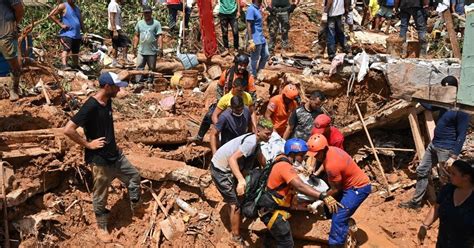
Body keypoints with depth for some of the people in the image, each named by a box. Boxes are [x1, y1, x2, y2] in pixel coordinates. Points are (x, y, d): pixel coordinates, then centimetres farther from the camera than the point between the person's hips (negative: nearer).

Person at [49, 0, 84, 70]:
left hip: (77, 35, 7)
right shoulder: (63, 6, -2)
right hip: (67, 34, -7)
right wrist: (61, 24, -13)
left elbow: (81, 21, 25)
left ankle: (76, 67, 26)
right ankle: (64, 65, -35)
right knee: (66, 49, -24)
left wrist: (84, 32, 17)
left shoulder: (77, 8, 19)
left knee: (75, 52, 14)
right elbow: (51, 15, -7)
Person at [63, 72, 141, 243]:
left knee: (134, 176, 19)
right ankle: (101, 228, 29)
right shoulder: (90, 106, -25)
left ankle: (136, 210, 39)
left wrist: (112, 144, 12)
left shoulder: (108, 102, 1)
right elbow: (68, 130, -28)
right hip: (100, 159, -8)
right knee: (100, 196, 9)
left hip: (115, 154, 8)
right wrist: (88, 144, -20)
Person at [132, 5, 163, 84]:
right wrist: (135, 46, 9)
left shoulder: (156, 23, -2)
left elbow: (159, 36, -7)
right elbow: (136, 36, 15)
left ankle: (150, 82, 18)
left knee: (152, 68, 7)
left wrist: (160, 48, -15)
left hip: (152, 51, -3)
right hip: (141, 51, 3)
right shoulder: (139, 23, 10)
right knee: (139, 67, 1)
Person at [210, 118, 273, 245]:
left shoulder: (255, 140, 3)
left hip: (227, 168, 9)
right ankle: (236, 237, 6)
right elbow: (232, 159, -37)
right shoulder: (251, 142, -27)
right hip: (220, 170, -9)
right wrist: (241, 180, -47)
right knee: (235, 204, -6)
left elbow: (261, 159, 15)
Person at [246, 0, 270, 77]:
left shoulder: (258, 9, 11)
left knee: (266, 55, 17)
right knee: (254, 59, 2)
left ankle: (258, 72, 32)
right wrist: (251, 41, -23)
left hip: (261, 38, 10)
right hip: (255, 40, -10)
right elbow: (248, 26, -20)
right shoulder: (251, 9, -17)